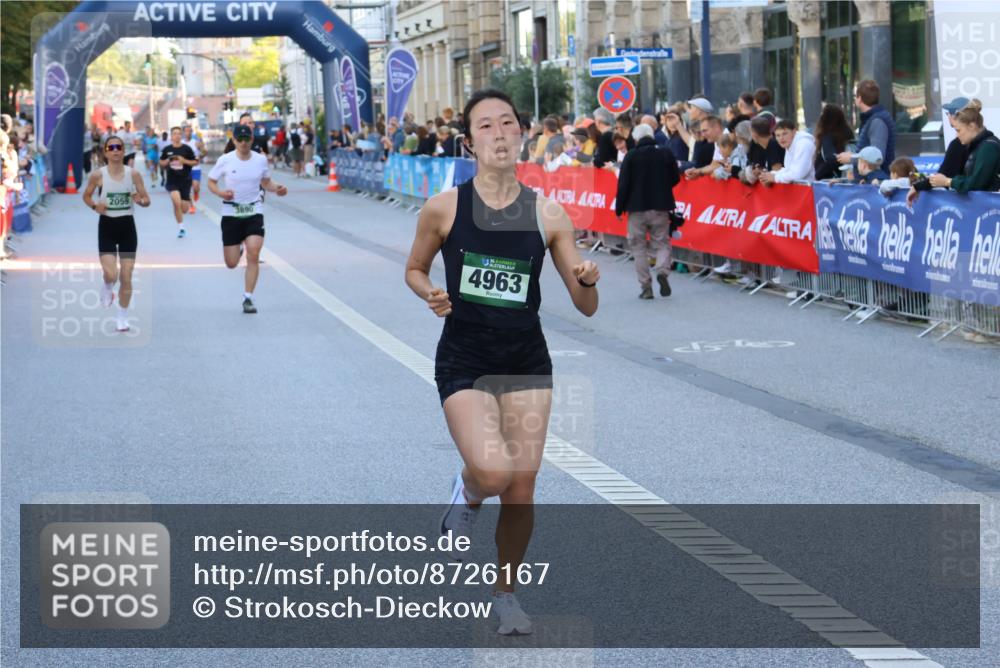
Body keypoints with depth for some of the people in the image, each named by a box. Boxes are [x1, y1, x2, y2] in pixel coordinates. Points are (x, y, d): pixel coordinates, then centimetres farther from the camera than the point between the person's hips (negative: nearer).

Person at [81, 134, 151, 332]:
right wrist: (95, 206, -12)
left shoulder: (133, 174, -2)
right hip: (107, 226, -1)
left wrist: (141, 201, -19)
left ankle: (123, 317, 17)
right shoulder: (98, 175, -6)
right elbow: (86, 196, 8)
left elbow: (147, 199, 4)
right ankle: (107, 289, 24)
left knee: (126, 276, 2)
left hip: (127, 226, 1)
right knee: (110, 274, -14)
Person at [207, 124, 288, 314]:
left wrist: (276, 189, -6)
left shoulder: (261, 159, 0)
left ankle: (248, 299, -7)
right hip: (231, 214, 0)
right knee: (232, 263, 5)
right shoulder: (225, 160, -7)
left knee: (253, 256, -17)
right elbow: (211, 182, 2)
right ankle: (238, 248, 44)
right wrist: (221, 193, -18)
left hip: (254, 213, 0)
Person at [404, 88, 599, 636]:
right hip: (464, 360, -2)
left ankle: (506, 592, 27)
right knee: (494, 472, -23)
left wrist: (587, 281, -21)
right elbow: (414, 270, 11)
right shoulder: (443, 209, -7)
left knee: (521, 492, 3)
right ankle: (467, 494, 15)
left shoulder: (547, 215, -3)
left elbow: (586, 307, 2)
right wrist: (431, 295, -11)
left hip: (527, 362, 2)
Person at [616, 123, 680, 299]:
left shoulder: (631, 156, -7)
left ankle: (646, 287, 3)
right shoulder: (666, 153, -1)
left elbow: (623, 184, -7)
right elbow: (675, 179, 7)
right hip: (661, 207, 2)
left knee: (638, 246, 8)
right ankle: (662, 271, -19)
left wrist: (619, 208, 2)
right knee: (662, 242, 10)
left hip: (637, 208, -1)